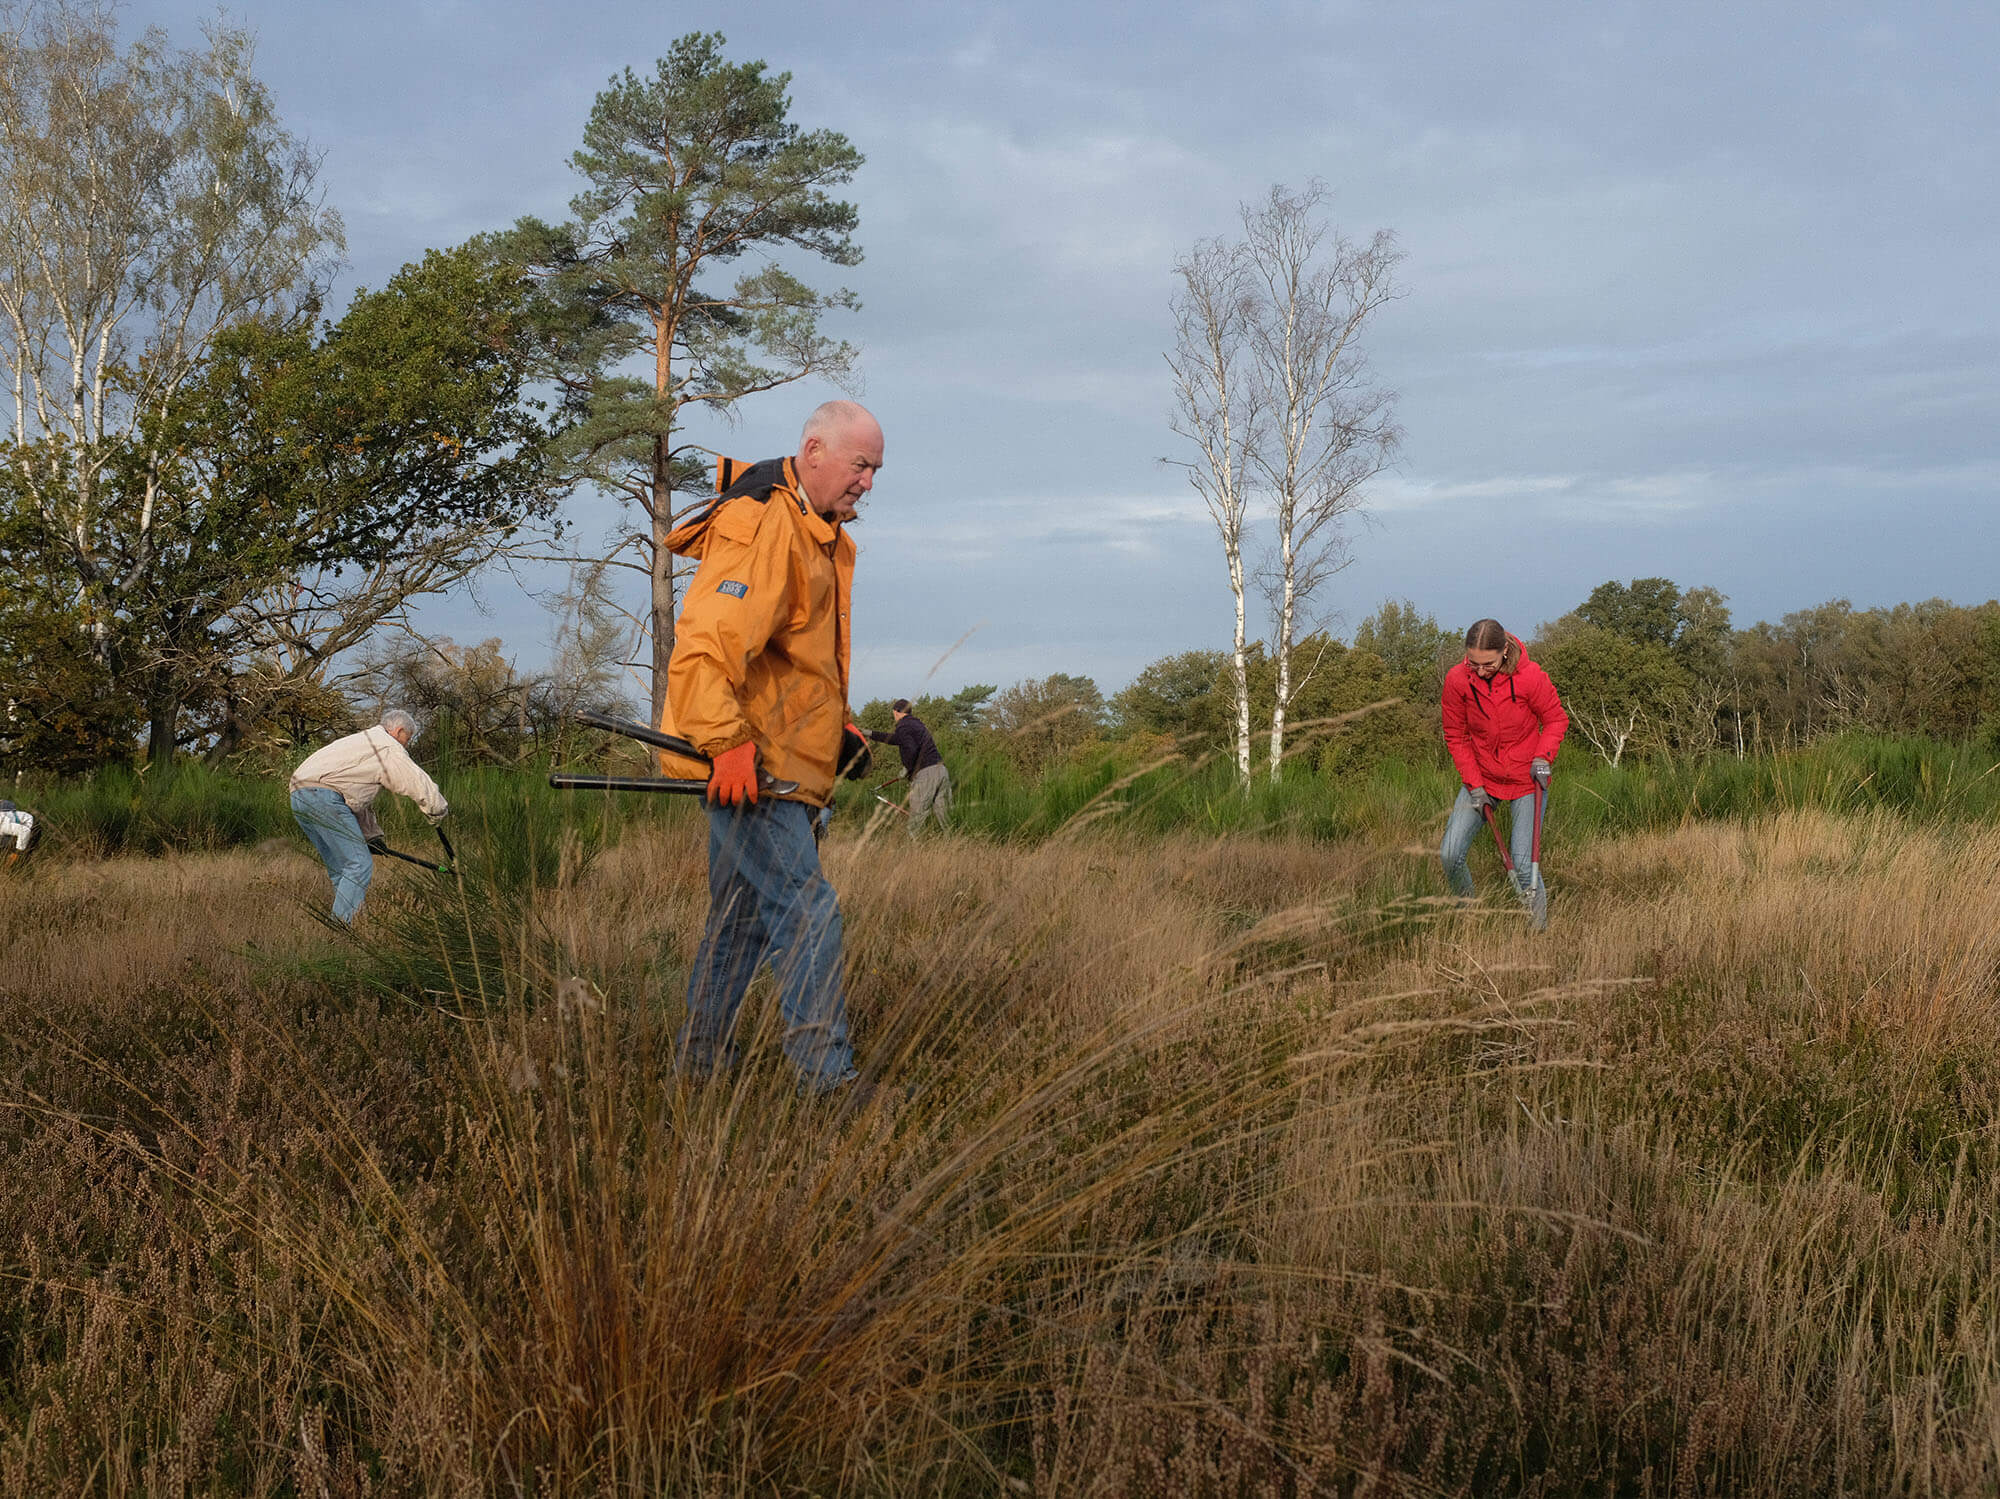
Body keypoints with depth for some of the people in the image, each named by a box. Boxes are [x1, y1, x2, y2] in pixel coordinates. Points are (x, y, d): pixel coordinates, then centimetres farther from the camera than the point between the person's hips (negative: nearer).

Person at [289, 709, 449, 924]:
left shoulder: (364, 740, 33)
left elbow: (360, 797, 39)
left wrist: (372, 835, 40)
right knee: (359, 865, -9)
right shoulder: (390, 748, 2)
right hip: (323, 796, -10)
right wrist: (438, 813, 16)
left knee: (340, 867, 17)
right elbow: (421, 785, 0)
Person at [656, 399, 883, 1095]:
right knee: (806, 913, -13)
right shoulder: (760, 526, -17)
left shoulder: (824, 535, 18)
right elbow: (704, 644, -26)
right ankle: (826, 1079, -11)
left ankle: (700, 1058, 27)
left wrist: (837, 723, 22)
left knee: (743, 915, 16)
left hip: (784, 762, 11)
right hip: (747, 764, -11)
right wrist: (727, 741, -31)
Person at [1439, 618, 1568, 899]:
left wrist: (1543, 757, -19)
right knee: (1449, 854, -6)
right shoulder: (1457, 680, -13)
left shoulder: (1531, 677, -19)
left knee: (1523, 864, -8)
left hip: (1527, 780, -3)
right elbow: (1456, 736, 0)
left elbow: (1556, 719, -2)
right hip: (1482, 779, 3)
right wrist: (1474, 786, -6)